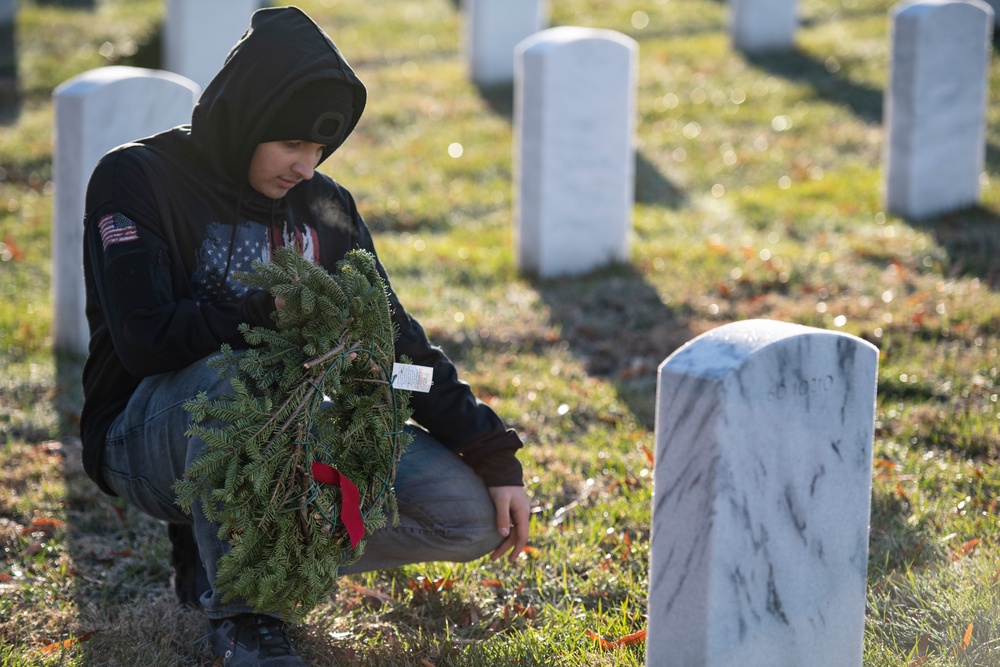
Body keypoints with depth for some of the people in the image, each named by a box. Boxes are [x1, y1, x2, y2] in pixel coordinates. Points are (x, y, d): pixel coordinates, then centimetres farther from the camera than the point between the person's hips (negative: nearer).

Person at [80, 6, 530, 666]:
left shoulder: (325, 205, 7)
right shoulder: (136, 180, -10)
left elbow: (396, 341, 7)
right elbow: (145, 338, -22)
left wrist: (495, 456, -2)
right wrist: (272, 310, -19)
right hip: (149, 435, -5)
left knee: (473, 516, -12)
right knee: (230, 373, -41)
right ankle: (240, 611, -26)